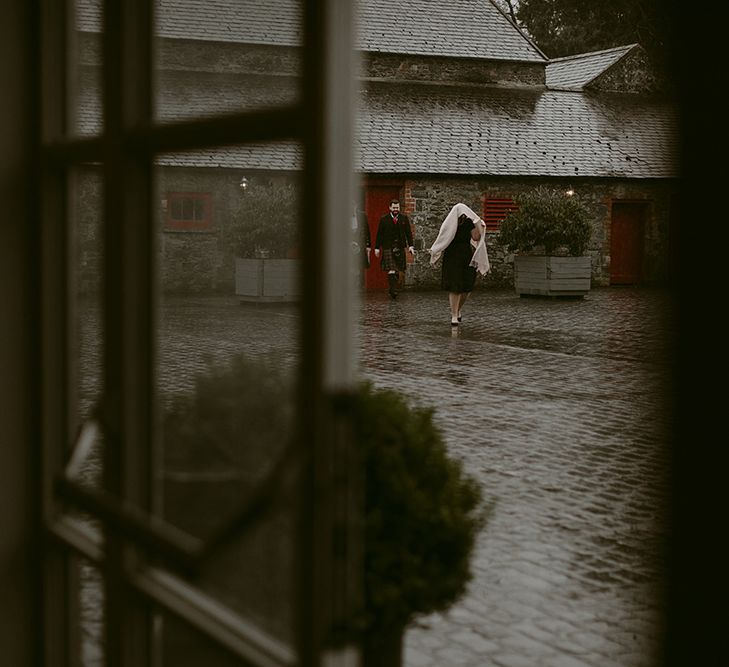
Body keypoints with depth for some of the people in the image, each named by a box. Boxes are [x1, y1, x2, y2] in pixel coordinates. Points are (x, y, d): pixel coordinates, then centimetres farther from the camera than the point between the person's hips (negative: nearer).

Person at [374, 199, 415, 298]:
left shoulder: (404, 218, 8)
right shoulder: (384, 219, 3)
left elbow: (408, 233, 6)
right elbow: (379, 234, 4)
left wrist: (410, 246, -4)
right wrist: (377, 248, -1)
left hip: (400, 248, 3)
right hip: (388, 248, -3)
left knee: (397, 271, 8)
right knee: (391, 271, -13)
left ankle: (393, 289, 19)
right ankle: (393, 290, -14)